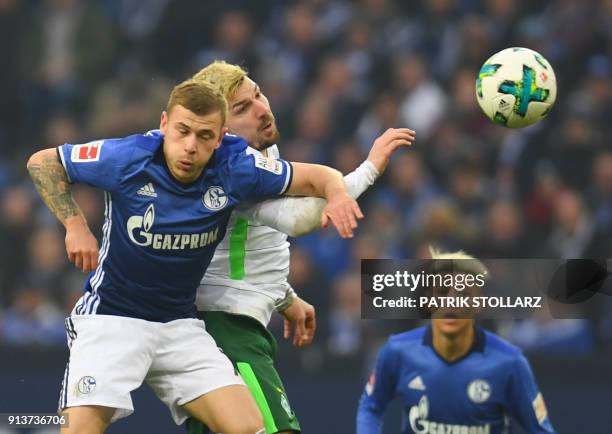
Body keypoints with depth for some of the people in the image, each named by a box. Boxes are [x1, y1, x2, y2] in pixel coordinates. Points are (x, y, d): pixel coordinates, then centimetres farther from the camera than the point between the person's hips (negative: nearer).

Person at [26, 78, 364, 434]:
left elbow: (315, 177, -1)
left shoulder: (233, 168, -11)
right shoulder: (127, 158, -18)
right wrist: (75, 225, -12)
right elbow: (42, 162, -3)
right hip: (111, 317, -3)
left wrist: (337, 194, -23)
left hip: (180, 323, 3)